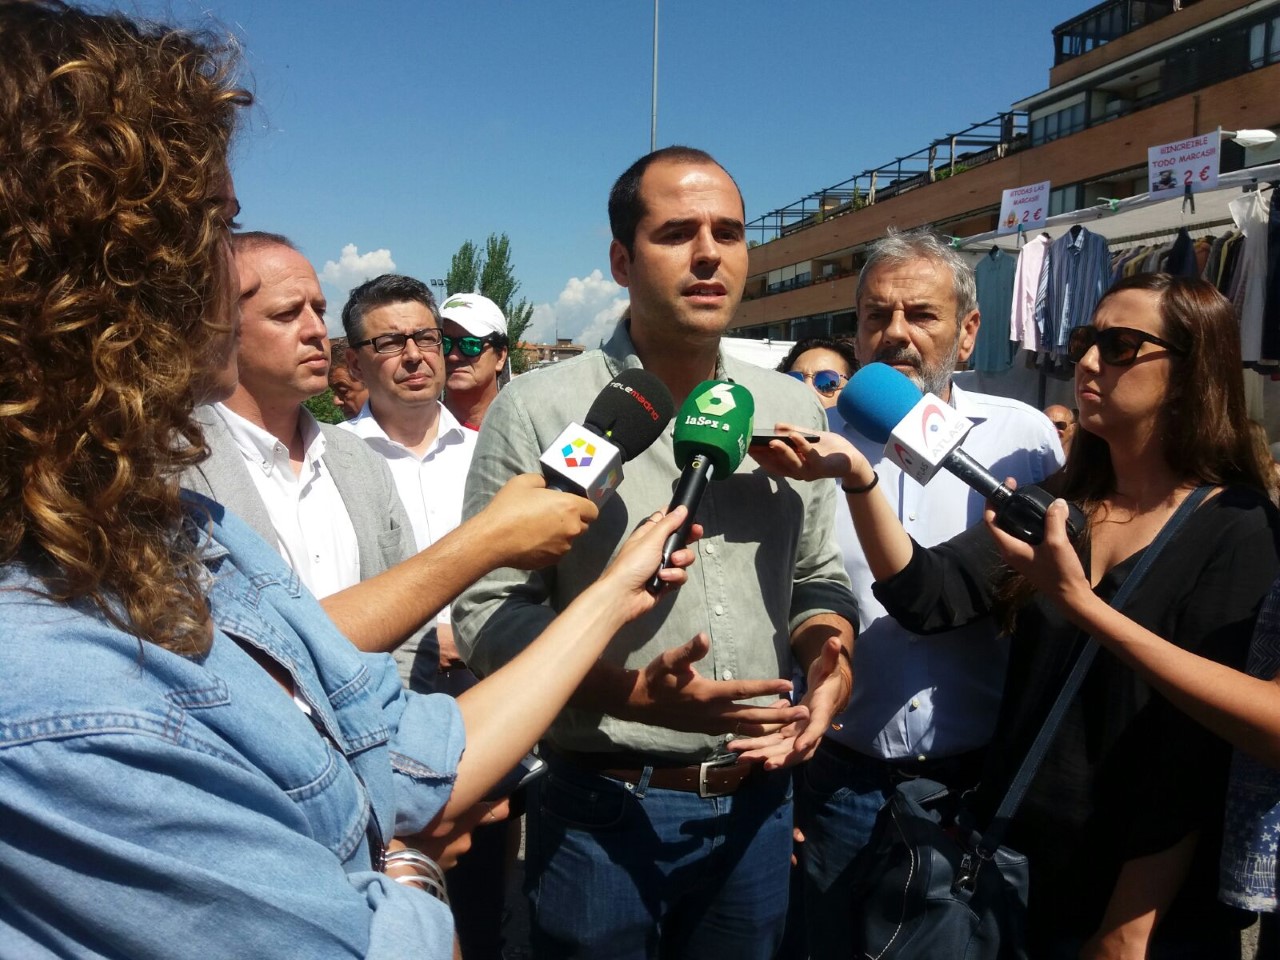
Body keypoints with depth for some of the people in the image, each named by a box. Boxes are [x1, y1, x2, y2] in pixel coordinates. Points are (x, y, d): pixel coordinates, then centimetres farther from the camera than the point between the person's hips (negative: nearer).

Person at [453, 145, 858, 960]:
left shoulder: (794, 408, 5)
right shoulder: (538, 411, -10)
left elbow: (818, 577, 12)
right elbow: (486, 611, -11)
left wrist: (833, 657, -9)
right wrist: (636, 694, -23)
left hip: (756, 803, 4)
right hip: (604, 808, -4)